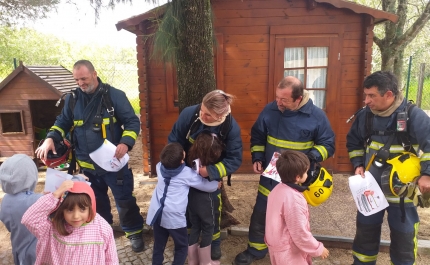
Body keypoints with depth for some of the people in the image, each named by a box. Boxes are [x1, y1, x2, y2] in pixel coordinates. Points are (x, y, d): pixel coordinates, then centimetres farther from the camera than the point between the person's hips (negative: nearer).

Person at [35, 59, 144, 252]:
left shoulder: (114, 96, -11)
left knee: (124, 199, 6)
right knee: (96, 201, 21)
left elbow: (132, 122, -10)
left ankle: (134, 232, 27)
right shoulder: (72, 99, 2)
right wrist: (50, 138, -5)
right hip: (87, 165, 5)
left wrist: (126, 142, -26)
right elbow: (62, 122, 14)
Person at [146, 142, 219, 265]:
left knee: (158, 245, 19)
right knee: (182, 246, 15)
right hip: (174, 217, -5)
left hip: (157, 214, 5)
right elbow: (209, 187, -2)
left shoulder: (160, 167, 1)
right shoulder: (187, 173, -11)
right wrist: (217, 183, 16)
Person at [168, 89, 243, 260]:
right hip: (186, 171, 2)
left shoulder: (231, 128, -31)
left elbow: (234, 160, -26)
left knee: (212, 209, 13)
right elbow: (174, 139, -13)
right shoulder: (189, 114, -28)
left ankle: (214, 242, 39)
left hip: (212, 176, -1)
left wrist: (211, 171, -36)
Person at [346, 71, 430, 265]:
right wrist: (358, 165, 0)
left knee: (403, 238, 13)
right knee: (365, 232, 17)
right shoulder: (365, 115, -3)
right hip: (371, 187, 4)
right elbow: (353, 142, 11)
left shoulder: (413, 115, -17)